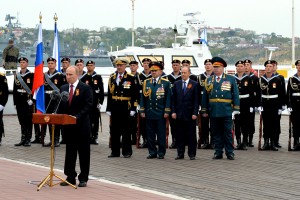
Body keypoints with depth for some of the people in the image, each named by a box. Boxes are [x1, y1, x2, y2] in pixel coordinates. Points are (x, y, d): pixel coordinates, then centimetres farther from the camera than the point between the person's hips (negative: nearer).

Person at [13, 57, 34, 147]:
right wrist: (15, 102, 8)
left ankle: (28, 140, 3)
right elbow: (14, 89, 12)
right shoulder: (17, 75, 12)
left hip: (28, 101, -5)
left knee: (28, 120, -1)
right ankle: (23, 139, 14)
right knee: (22, 121, 8)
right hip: (19, 102, 5)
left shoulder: (31, 75, -2)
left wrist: (31, 99, -13)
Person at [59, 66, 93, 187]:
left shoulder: (85, 88, -5)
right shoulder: (63, 88, 11)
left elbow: (88, 105, -12)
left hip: (82, 125, -5)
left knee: (84, 152, 3)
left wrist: (77, 117, -22)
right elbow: (61, 106, 13)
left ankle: (83, 178, 9)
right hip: (68, 125, 5)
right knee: (69, 152, 8)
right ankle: (70, 177, 15)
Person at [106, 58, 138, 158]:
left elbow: (134, 94, -5)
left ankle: (127, 151, 9)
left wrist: (133, 108, -10)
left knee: (125, 130, 2)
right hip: (114, 108, 4)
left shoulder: (130, 78, -2)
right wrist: (108, 108, 5)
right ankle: (115, 151, 15)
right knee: (114, 130, 7)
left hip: (125, 108, -4)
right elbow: (109, 94, 9)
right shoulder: (112, 78, 10)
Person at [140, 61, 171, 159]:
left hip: (161, 113, -3)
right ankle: (152, 152, 13)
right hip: (149, 113, 3)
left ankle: (161, 153, 8)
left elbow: (168, 98, -1)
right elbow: (143, 97, 10)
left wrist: (167, 111, -7)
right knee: (150, 134, 5)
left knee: (161, 134, 1)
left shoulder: (166, 83, 2)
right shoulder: (146, 82, 9)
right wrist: (142, 110, 4)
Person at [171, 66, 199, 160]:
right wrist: (173, 111, 0)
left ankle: (192, 154, 8)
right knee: (180, 135, 5)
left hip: (190, 114, -3)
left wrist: (195, 113, -9)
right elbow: (173, 99, 9)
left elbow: (196, 100, -2)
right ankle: (180, 153, 11)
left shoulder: (194, 84, 1)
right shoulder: (176, 84, 10)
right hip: (179, 114, 3)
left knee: (191, 135, 2)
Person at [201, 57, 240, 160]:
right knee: (216, 133, 7)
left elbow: (235, 95, 3)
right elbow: (205, 96, 10)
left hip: (227, 112, -2)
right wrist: (204, 110, 6)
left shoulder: (231, 79, 5)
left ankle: (230, 153, 7)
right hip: (213, 112, 2)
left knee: (228, 133, 0)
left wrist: (236, 109, -4)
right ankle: (218, 152, 13)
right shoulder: (208, 80, 11)